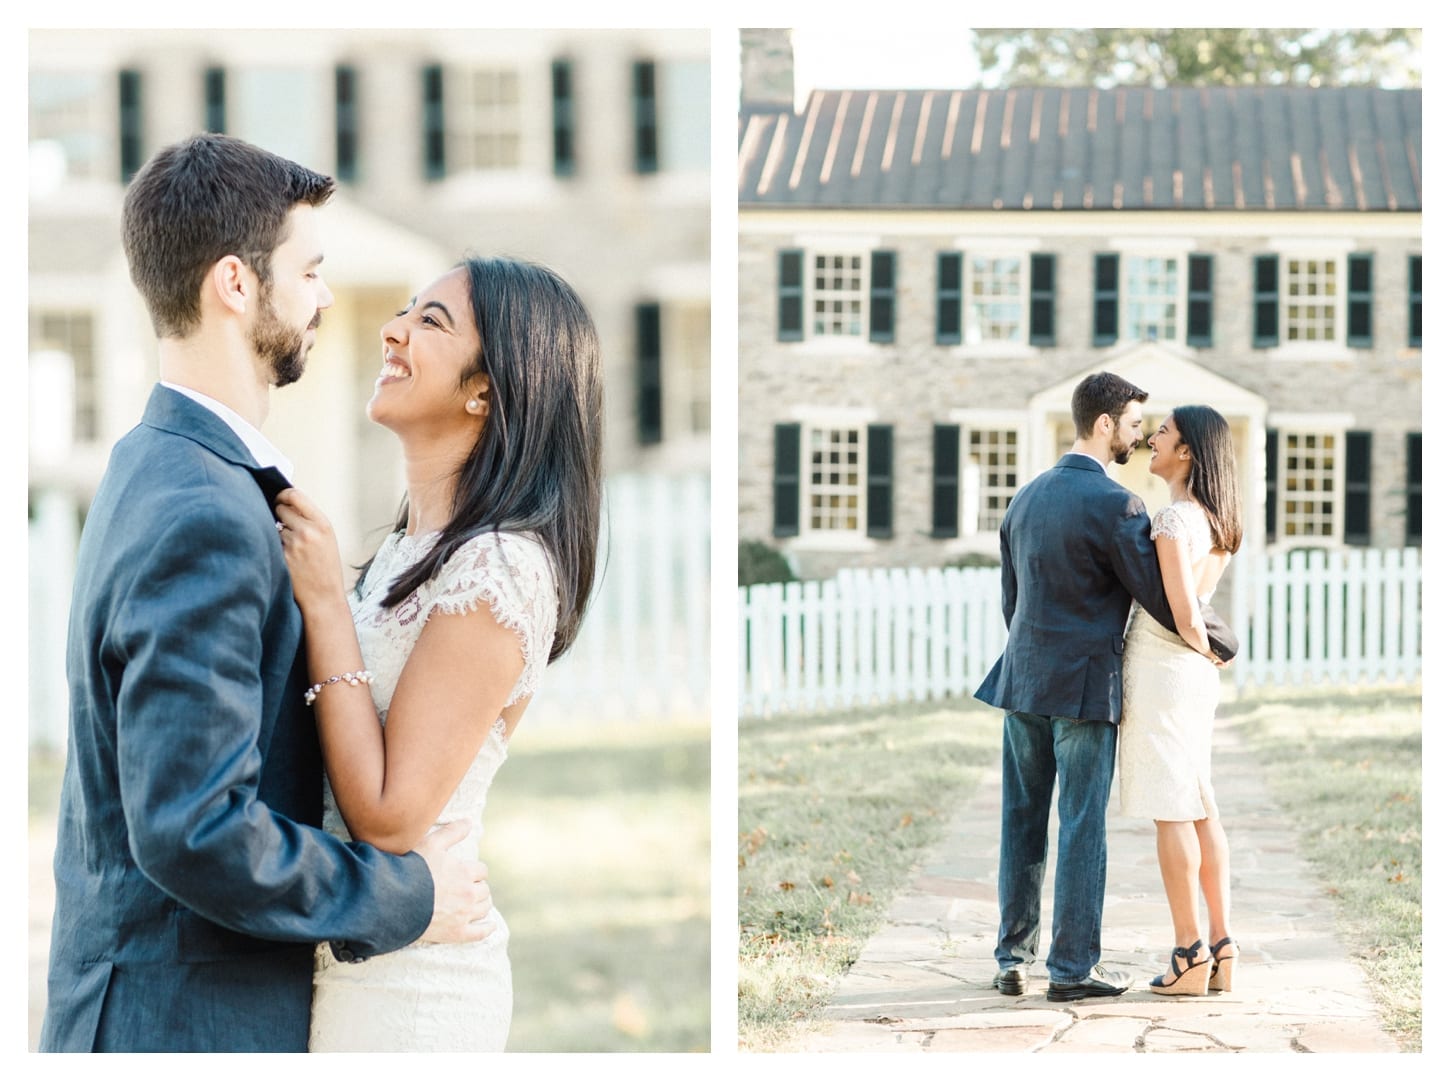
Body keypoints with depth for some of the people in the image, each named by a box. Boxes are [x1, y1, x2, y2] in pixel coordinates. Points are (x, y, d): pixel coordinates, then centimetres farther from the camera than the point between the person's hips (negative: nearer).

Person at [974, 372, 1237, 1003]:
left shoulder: (1026, 498, 10)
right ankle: (1072, 969, 3)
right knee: (1082, 827, -1)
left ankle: (1013, 960, 15)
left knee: (1022, 824, 10)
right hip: (1085, 688, -7)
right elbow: (1163, 597, -10)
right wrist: (1224, 641, 6)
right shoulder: (1114, 505, -14)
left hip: (1024, 683, 7)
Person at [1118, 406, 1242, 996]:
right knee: (1200, 809, 11)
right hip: (1194, 674, 9)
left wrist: (1208, 652, -2)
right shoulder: (1217, 521, 10)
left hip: (1159, 667, -9)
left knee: (1171, 813, -4)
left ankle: (1189, 956, -2)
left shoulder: (1173, 519, -17)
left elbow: (1185, 619, -20)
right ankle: (1221, 949, 12)